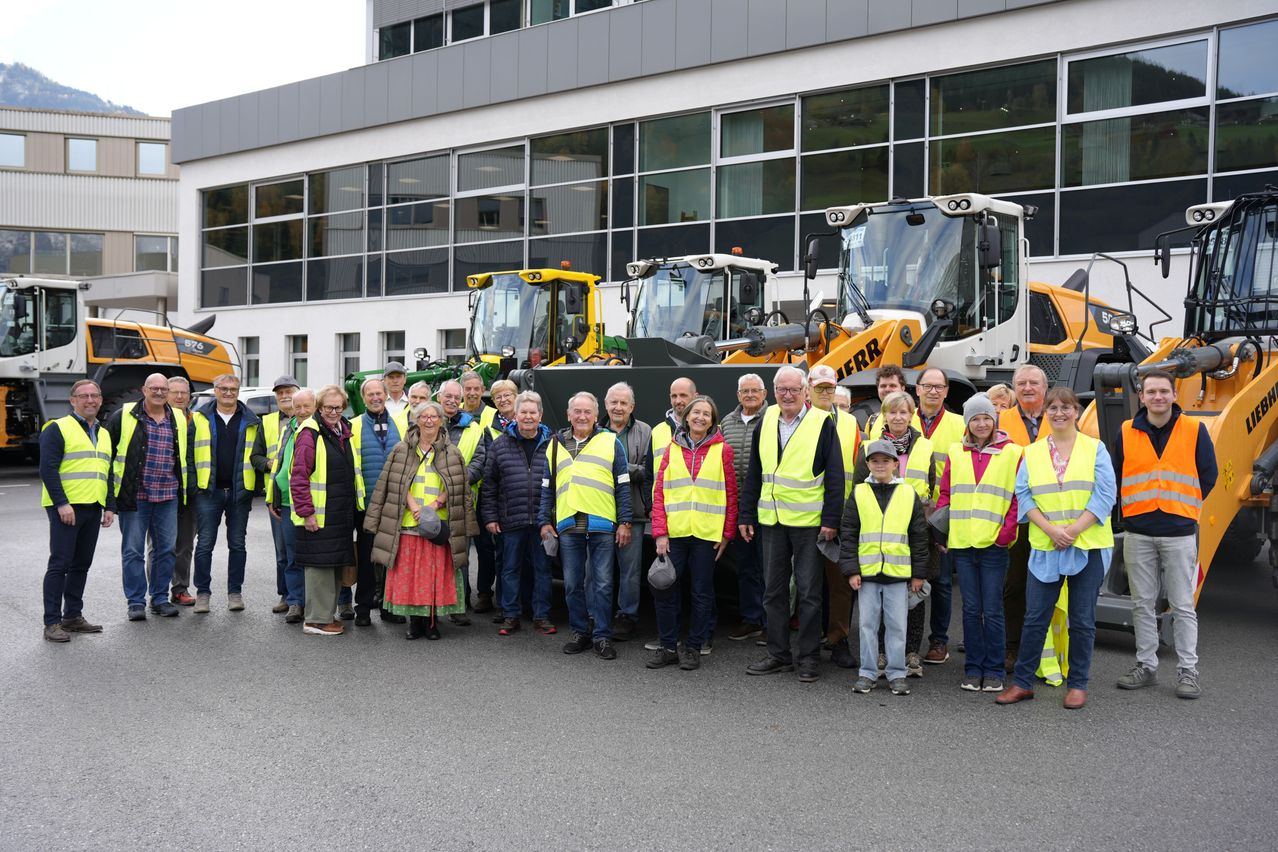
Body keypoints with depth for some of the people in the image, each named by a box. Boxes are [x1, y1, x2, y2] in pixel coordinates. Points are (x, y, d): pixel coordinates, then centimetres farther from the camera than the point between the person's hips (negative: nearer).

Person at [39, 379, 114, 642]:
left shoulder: (104, 434, 18)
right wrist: (62, 504, -19)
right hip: (65, 507, -7)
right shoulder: (58, 428, -5)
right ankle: (52, 622, -3)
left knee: (81, 565, 10)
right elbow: (48, 469, -12)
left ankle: (73, 616, 18)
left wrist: (109, 507, 14)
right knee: (60, 563, -6)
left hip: (92, 509, 7)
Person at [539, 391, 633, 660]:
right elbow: (547, 488, 16)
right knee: (572, 584, 8)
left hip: (601, 525, -3)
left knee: (602, 584, 0)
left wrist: (624, 522, -3)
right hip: (567, 525, 3)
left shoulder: (611, 442, 5)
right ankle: (580, 632, 20)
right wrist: (544, 521, 9)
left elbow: (623, 486, 3)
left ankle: (602, 636, 8)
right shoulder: (556, 444, 14)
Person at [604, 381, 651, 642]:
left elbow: (649, 471, -5)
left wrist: (626, 469, -16)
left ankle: (627, 616, 17)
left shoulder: (644, 432, 3)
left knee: (630, 567, 5)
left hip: (631, 511, -2)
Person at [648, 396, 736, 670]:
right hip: (673, 533, 2)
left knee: (702, 593, 6)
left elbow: (731, 494, 3)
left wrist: (728, 533, -2)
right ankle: (668, 647, 14)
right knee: (664, 589, 1)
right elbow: (659, 493, 5)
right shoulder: (672, 449, 8)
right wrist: (660, 532, -4)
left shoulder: (722, 450, 3)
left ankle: (693, 648, 17)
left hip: (707, 533, -2)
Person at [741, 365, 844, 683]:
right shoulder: (766, 422, 8)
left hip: (809, 522, -5)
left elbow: (834, 475, -6)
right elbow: (754, 474, 12)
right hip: (771, 520, 5)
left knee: (809, 592, 3)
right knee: (773, 590, 10)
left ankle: (809, 657, 12)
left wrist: (831, 520, -11)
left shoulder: (822, 424, -5)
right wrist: (746, 515, 9)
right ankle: (779, 654, 21)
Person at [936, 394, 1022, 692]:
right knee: (971, 609, 9)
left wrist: (1007, 531, -10)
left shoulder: (1012, 453, 1)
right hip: (961, 544, 3)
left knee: (992, 610, 1)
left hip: (993, 545, -3)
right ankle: (973, 670, 18)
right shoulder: (956, 453, 11)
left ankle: (994, 671, 12)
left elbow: (1019, 497, 0)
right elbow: (945, 493, 14)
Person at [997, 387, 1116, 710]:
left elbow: (1105, 495, -5)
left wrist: (1074, 529, -14)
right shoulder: (1032, 453, 8)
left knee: (1082, 620, 6)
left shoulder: (1095, 449, 2)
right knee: (1035, 617, 4)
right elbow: (1023, 495, 1)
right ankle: (1022, 682, 13)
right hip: (1044, 548, 2)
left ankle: (1077, 685, 18)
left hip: (1088, 546, -1)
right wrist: (1050, 529, -12)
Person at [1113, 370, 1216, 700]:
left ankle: (1188, 671, 10)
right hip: (1138, 534, 2)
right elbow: (1117, 477, 12)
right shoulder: (1126, 433, 4)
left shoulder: (1194, 431, -1)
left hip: (1179, 533, -2)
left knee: (1182, 606, 2)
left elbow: (1208, 476, 4)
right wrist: (1132, 510, 8)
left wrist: (1182, 508, 5)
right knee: (1142, 605, 9)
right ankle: (1145, 666, 19)